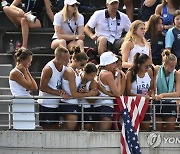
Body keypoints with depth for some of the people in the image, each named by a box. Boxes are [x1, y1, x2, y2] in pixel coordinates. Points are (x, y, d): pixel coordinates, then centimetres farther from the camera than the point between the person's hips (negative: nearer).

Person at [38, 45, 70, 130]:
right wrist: (59, 93, -22)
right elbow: (42, 87, -18)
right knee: (47, 129, -3)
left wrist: (62, 91, -10)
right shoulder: (48, 69, -21)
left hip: (56, 104, 7)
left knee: (56, 127, 11)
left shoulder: (64, 67, 0)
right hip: (46, 104, -7)